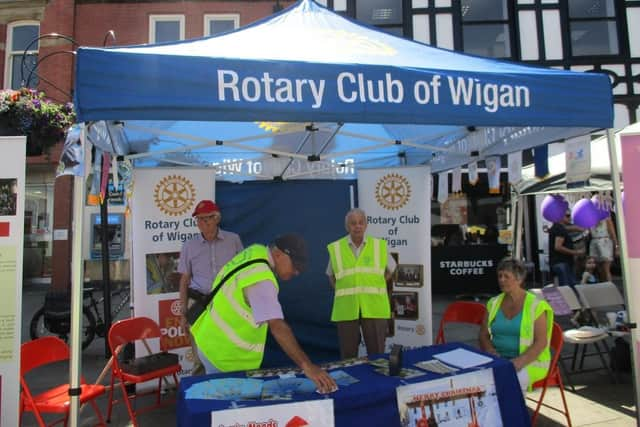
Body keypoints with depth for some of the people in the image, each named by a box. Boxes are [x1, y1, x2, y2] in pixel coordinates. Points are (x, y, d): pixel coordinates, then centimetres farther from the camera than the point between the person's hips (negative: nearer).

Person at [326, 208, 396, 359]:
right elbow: (331, 275, 16)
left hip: (374, 308, 0)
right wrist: (343, 291, 5)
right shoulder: (335, 248, 2)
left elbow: (390, 269, 17)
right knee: (348, 353, 8)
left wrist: (374, 288, 9)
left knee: (377, 352, 8)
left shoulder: (379, 246, 3)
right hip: (346, 309, 0)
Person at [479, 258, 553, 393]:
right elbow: (483, 335, 8)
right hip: (498, 359, 3)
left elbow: (541, 342, -11)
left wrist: (520, 361, -23)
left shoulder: (535, 305, -6)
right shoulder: (493, 303, 7)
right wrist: (492, 353, -12)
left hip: (530, 361, -3)